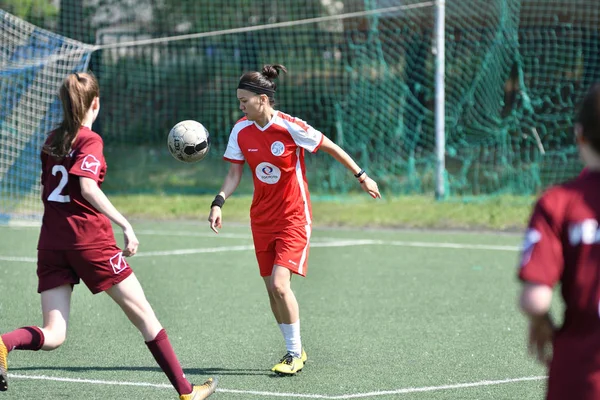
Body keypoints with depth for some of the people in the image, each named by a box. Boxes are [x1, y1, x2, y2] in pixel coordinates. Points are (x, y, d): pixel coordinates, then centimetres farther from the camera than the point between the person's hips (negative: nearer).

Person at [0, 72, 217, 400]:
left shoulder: (51, 141, 13)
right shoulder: (89, 140, -7)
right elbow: (88, 188, -21)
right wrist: (126, 226, -22)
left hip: (52, 243, 6)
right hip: (90, 237, -6)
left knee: (53, 335, 0)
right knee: (143, 315, 7)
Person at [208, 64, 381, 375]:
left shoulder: (290, 127, -18)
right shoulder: (241, 131, -3)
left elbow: (331, 148, -6)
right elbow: (234, 174, 2)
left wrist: (361, 176, 0)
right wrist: (218, 203, -14)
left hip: (293, 218, -6)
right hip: (262, 218, 6)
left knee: (279, 283, -17)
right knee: (272, 290, 5)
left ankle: (295, 352, -2)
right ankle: (294, 351, 21)